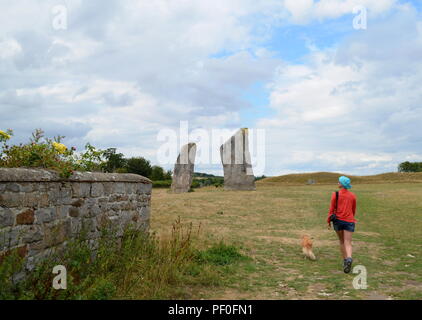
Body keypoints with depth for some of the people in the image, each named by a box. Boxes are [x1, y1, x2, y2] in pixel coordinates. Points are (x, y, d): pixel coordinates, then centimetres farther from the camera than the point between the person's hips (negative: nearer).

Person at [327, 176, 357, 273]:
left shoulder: (335, 194, -6)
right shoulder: (353, 195, 5)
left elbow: (332, 209, -6)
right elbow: (353, 210, 15)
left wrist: (328, 221, 3)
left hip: (338, 220, -1)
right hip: (349, 221, 1)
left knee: (342, 241, 19)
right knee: (348, 244, -2)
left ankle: (345, 261, 24)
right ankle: (349, 259, -28)